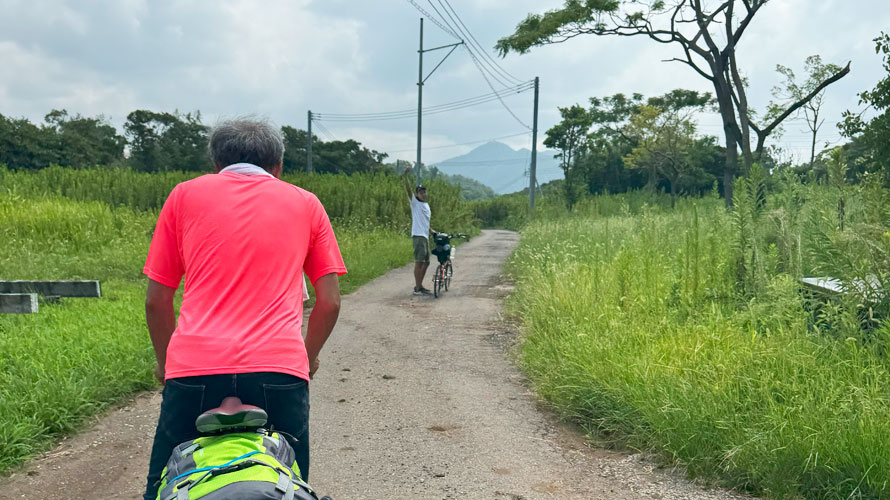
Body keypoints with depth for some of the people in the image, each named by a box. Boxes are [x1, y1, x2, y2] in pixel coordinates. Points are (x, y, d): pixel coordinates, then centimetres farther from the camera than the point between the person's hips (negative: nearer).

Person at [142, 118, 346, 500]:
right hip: (280, 370, 0)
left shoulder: (185, 194, 16)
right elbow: (329, 303, 12)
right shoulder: (306, 203, 16)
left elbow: (156, 301, 14)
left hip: (194, 370, 0)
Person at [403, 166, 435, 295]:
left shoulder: (426, 205, 21)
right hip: (418, 236, -9)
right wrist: (406, 175, -30)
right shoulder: (415, 202, -2)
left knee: (426, 262, 12)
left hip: (425, 236, 9)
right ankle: (417, 288, -8)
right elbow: (408, 190, -18)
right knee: (419, 262, -10)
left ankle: (419, 286, 22)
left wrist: (431, 231, 23)